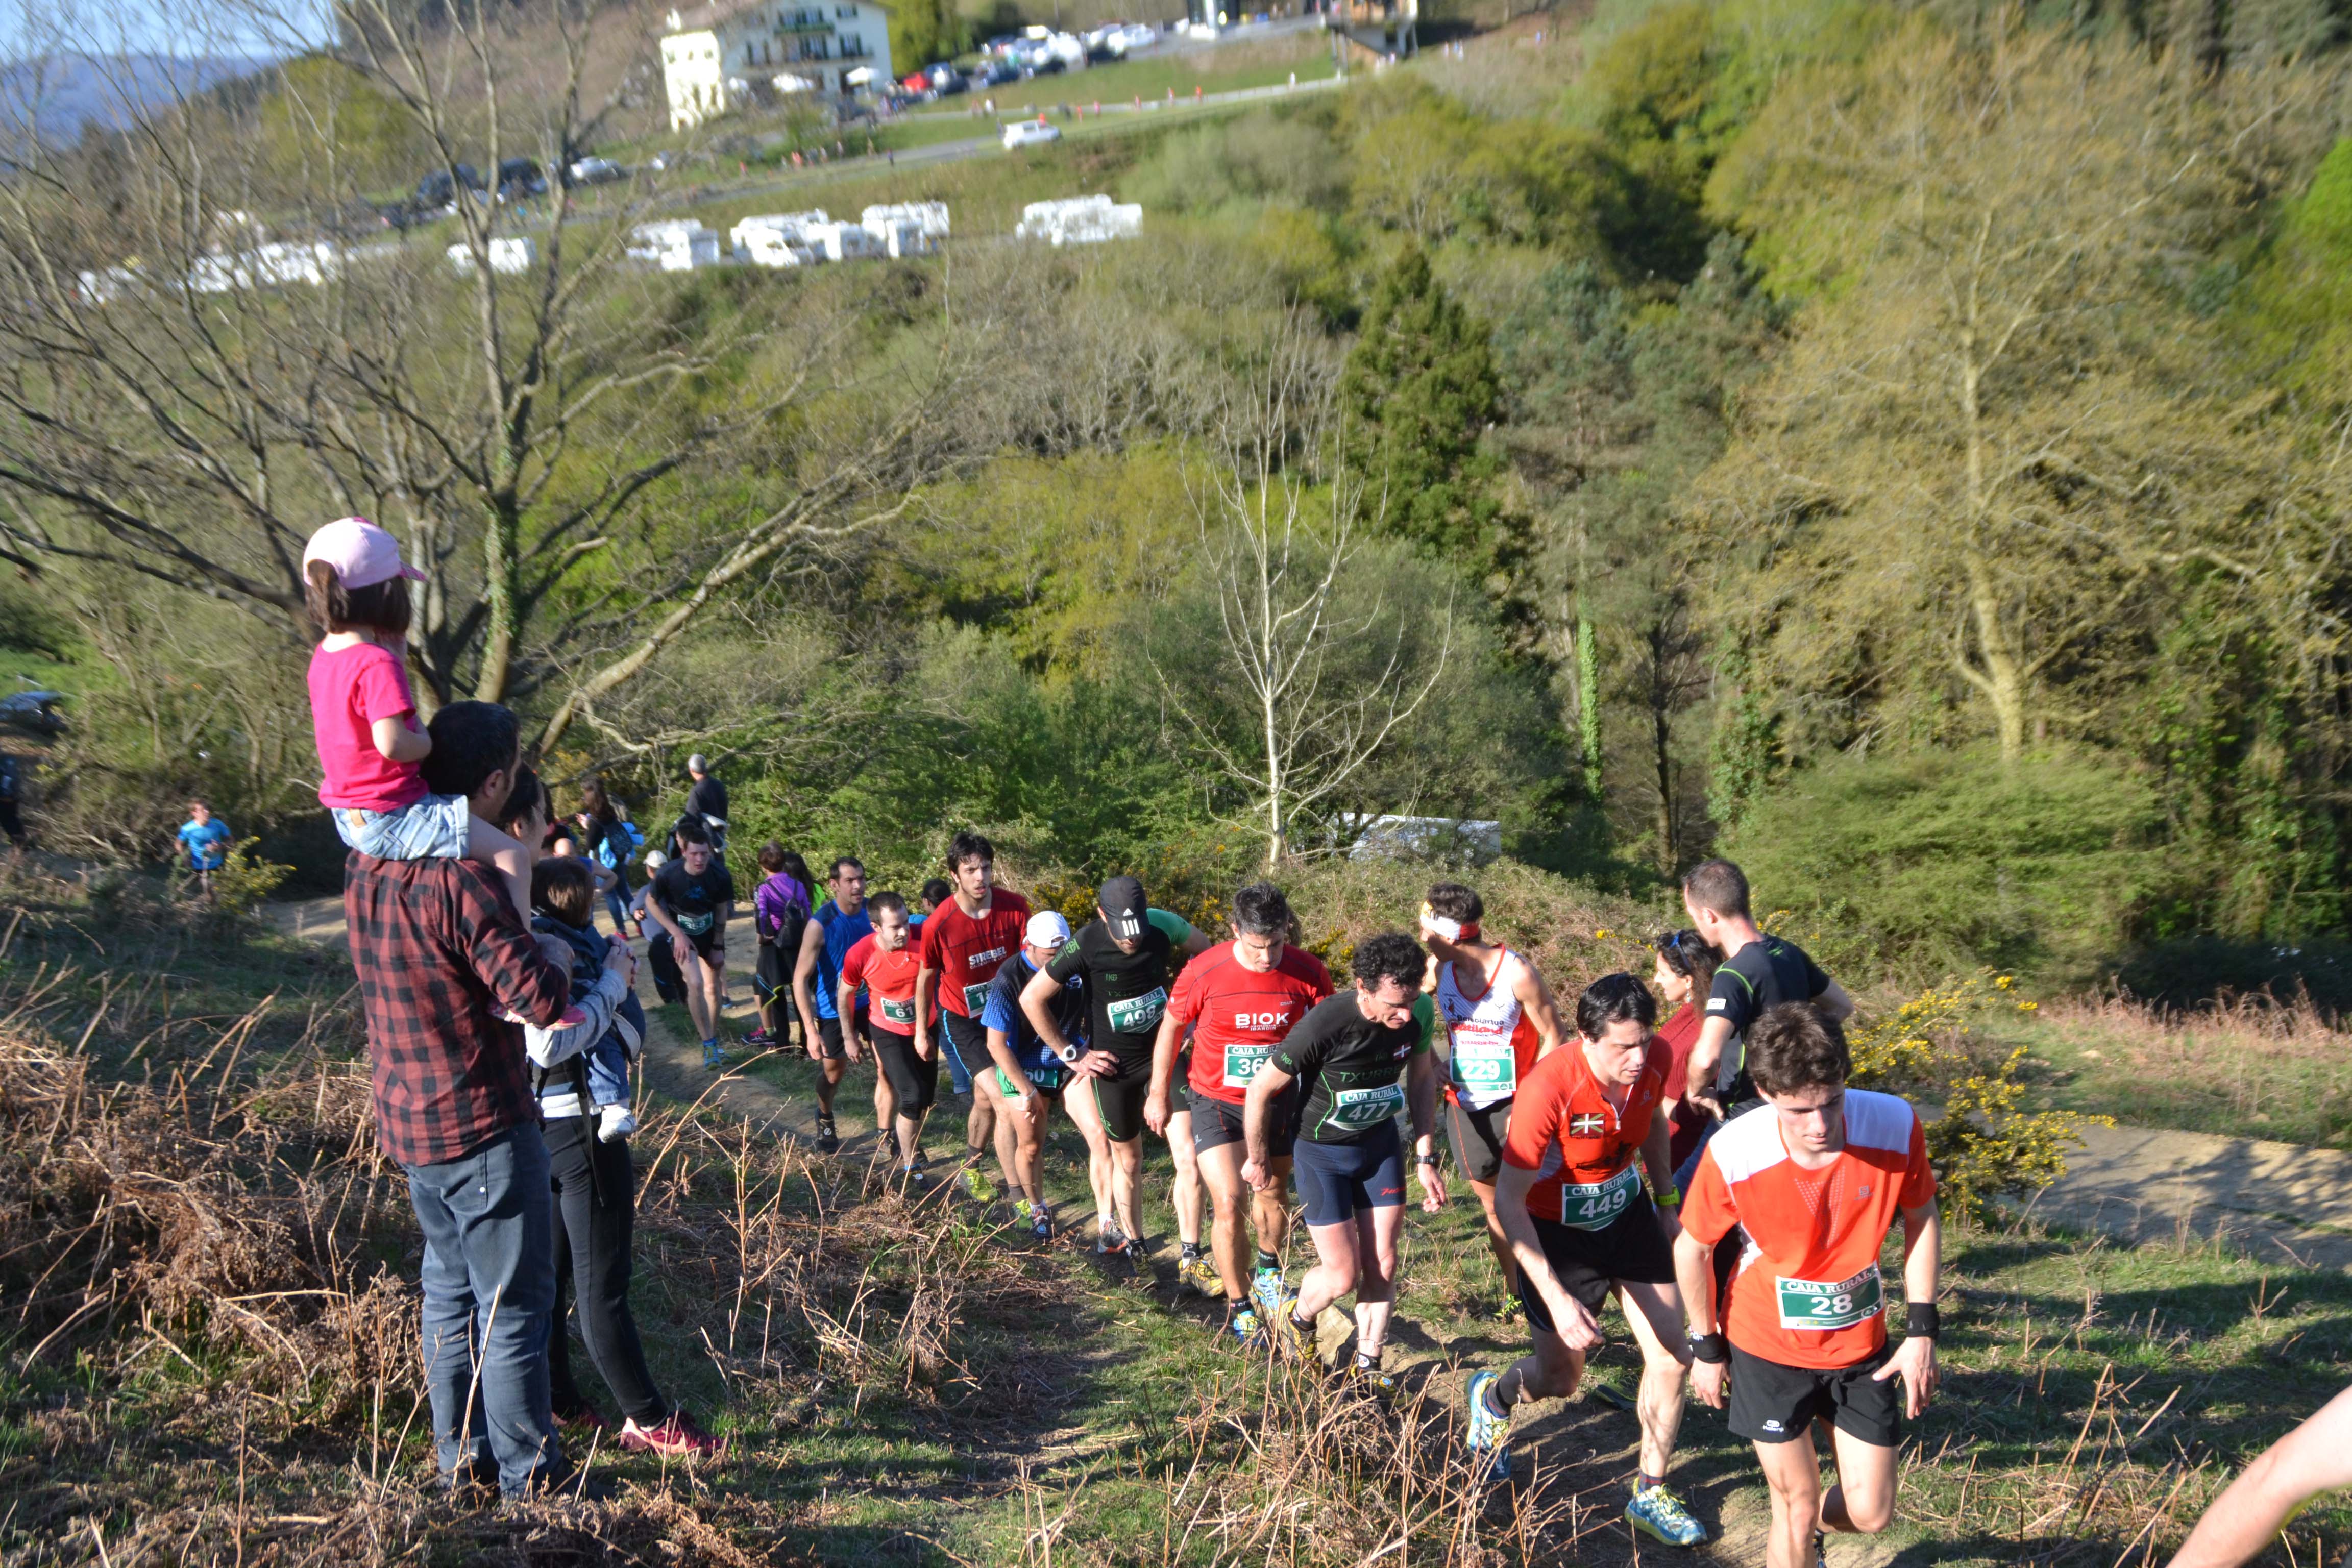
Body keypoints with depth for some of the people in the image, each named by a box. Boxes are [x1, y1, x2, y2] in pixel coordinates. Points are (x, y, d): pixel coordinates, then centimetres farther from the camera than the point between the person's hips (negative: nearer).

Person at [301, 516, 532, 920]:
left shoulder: (324, 655, 6)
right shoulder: (377, 663, -23)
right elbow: (391, 742, -31)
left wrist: (396, 654, 7)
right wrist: (429, 743, -10)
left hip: (350, 818, 10)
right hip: (389, 817, -10)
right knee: (512, 856, -11)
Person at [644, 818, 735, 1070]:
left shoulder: (720, 876, -24)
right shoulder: (668, 875, -29)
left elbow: (722, 912, -8)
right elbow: (651, 902, -12)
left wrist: (718, 947, -4)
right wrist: (677, 933, -18)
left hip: (710, 934, 2)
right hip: (682, 934, -2)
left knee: (714, 988, 7)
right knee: (695, 984, -19)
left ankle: (714, 1041, 24)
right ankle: (708, 1045, -11)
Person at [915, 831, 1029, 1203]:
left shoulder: (1015, 907, -17)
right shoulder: (938, 925, -24)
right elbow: (926, 978, -7)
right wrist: (922, 1032, 2)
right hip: (960, 1018, -4)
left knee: (986, 1098, 13)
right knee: (1002, 1096, -14)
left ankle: (971, 1169, 37)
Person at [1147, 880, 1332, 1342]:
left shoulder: (1307, 972, -16)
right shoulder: (1204, 972, -21)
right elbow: (1172, 1029, -4)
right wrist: (1158, 1096, 4)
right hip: (1216, 1101, -2)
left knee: (1271, 1199, 20)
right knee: (1229, 1207, -12)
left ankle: (1268, 1270, 51)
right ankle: (1239, 1307, 7)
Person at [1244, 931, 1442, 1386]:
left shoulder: (1412, 1017, -18)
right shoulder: (1324, 1026, -33)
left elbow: (1422, 1079, 4)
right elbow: (1260, 1092, -19)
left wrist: (1426, 1159, 1)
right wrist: (1259, 1161, -4)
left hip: (1380, 1144, 4)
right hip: (1322, 1153, -4)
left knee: (1382, 1267, 4)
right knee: (1342, 1275, -2)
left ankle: (1367, 1367, 25)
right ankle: (1297, 1320, 31)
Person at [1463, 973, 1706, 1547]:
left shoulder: (1654, 1061, -18)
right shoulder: (1548, 1089, -35)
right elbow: (1509, 1200, -30)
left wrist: (1667, 1204, 10)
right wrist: (1557, 1297, -33)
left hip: (1627, 1213, 5)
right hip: (1556, 1231, -5)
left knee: (1672, 1359, 2)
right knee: (1560, 1378, 10)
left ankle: (1650, 1494, 22)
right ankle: (1493, 1396, 46)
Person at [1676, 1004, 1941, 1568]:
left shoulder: (1895, 1126, -24)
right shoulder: (1732, 1155, -28)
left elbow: (1922, 1220, -3)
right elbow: (1690, 1247, -9)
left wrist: (1921, 1330, -5)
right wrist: (1707, 1347, 2)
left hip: (1861, 1346, 2)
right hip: (1769, 1351, -2)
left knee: (1869, 1514, 12)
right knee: (1798, 1510, 6)